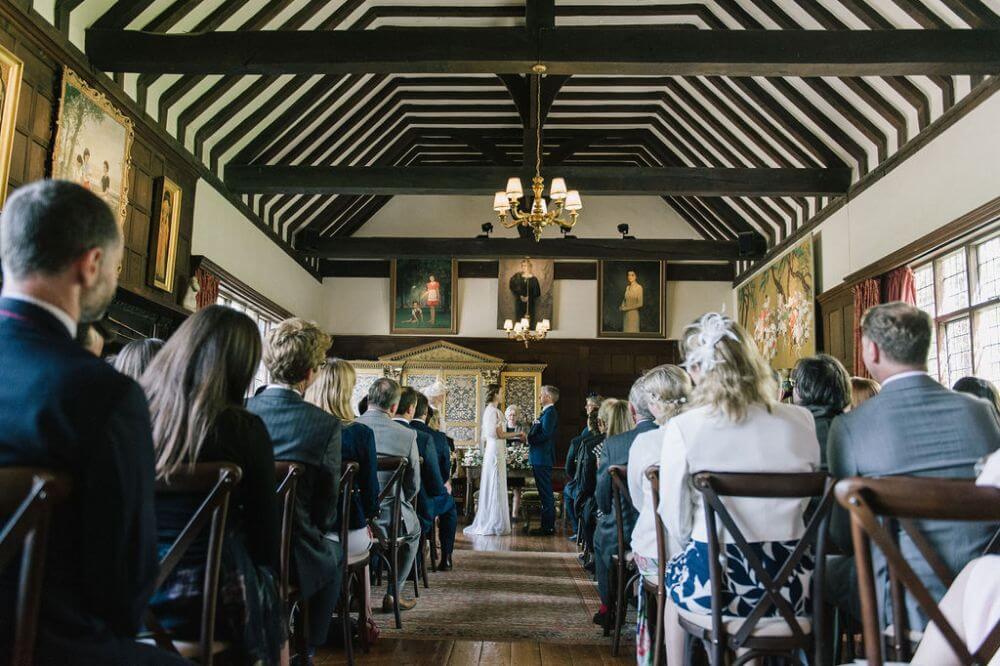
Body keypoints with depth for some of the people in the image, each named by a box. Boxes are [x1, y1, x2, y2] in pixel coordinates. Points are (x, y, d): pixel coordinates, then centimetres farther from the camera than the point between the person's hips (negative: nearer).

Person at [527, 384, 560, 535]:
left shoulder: (550, 412, -14)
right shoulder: (546, 412, 16)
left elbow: (545, 434, -23)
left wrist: (530, 439, -13)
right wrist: (530, 439, 5)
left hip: (542, 459, -10)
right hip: (539, 458, 10)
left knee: (546, 493, -5)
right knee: (544, 493, 14)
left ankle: (548, 527, 0)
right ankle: (547, 525, 20)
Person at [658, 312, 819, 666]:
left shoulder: (682, 429, -13)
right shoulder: (800, 421, -4)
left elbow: (676, 520, -7)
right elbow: (808, 502, 11)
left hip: (714, 583, -3)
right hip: (790, 584, 3)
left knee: (674, 574, 31)